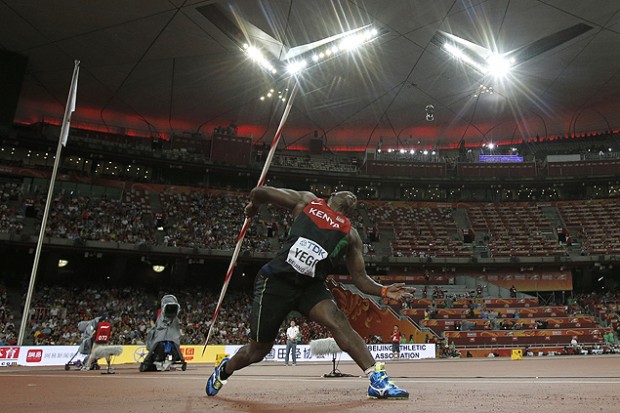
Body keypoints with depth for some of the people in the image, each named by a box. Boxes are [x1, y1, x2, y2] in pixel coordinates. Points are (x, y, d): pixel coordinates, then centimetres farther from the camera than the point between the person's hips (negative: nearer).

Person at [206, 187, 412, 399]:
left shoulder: (350, 234, 10)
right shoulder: (307, 201, 4)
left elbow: (360, 278, 7)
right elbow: (259, 192, 5)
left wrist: (384, 291, -10)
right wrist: (253, 206, 25)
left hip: (311, 286, 2)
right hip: (276, 280, -2)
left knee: (339, 322, -26)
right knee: (258, 350, 9)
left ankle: (378, 379, -24)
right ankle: (224, 369, 40)